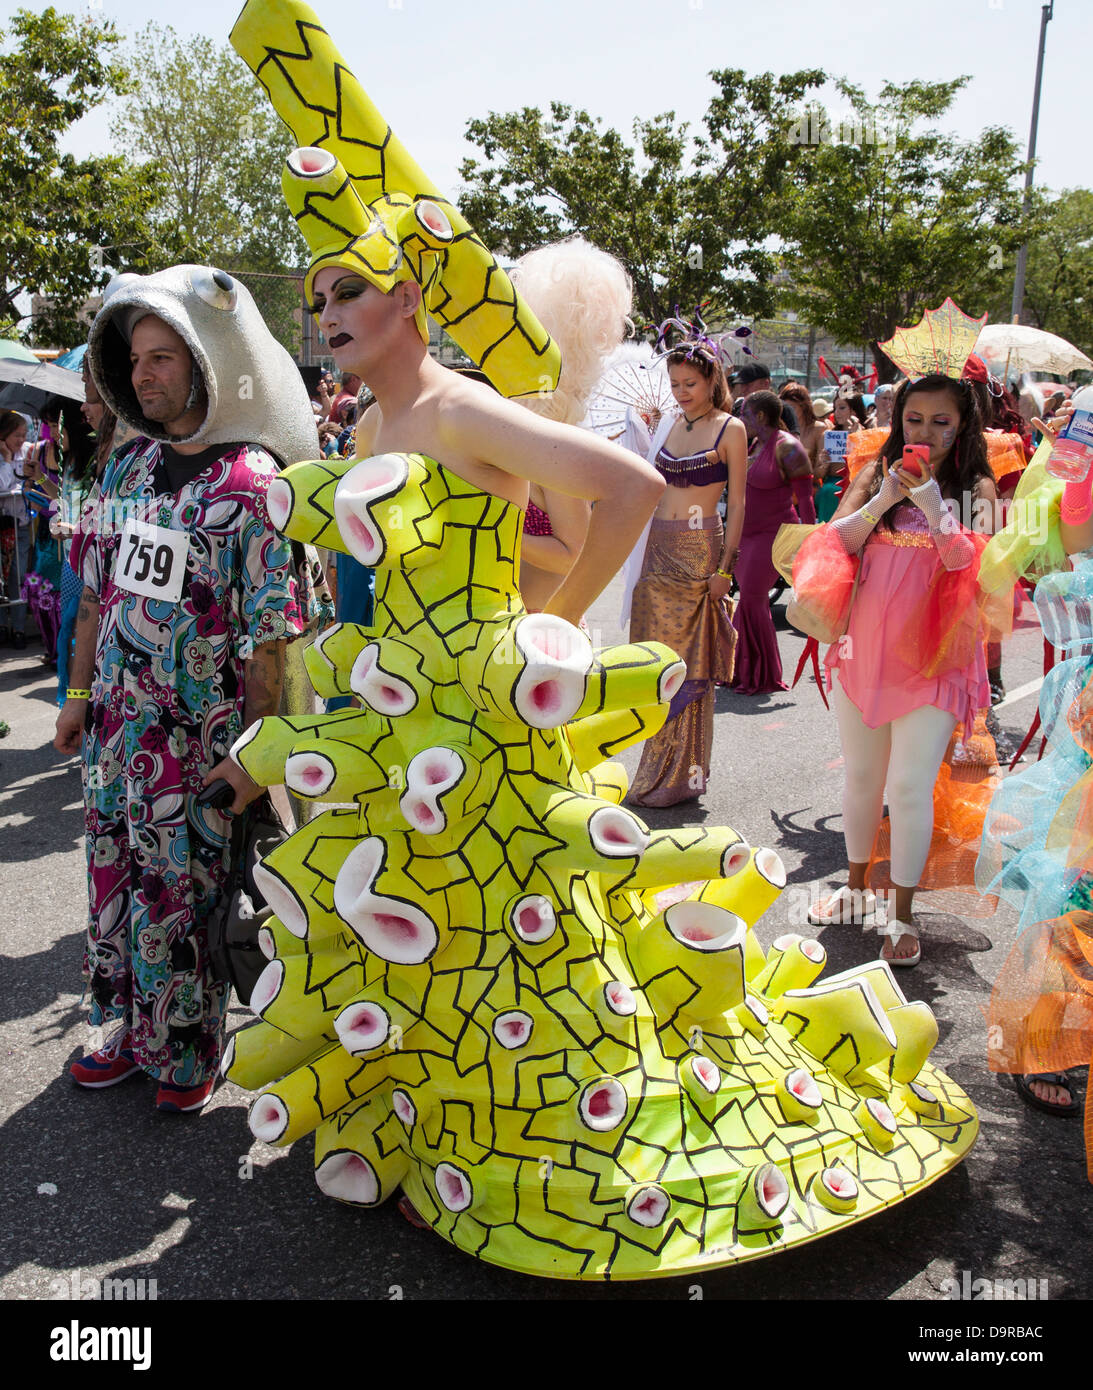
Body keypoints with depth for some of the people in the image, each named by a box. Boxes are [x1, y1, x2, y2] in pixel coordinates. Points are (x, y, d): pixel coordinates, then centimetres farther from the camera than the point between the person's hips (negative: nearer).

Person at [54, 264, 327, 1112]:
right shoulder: (131, 465, 5)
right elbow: (98, 590, 13)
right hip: (116, 725, 7)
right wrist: (79, 695, 14)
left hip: (196, 739, -6)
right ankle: (129, 1032, 38)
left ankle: (188, 1052, 28)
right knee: (114, 880, 17)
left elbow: (272, 639, -16)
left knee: (178, 895, 6)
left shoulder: (252, 484, -16)